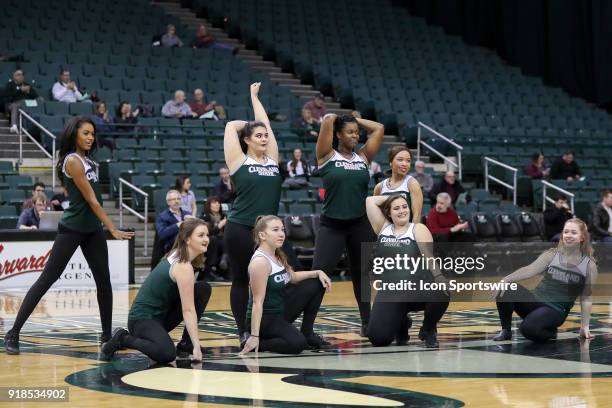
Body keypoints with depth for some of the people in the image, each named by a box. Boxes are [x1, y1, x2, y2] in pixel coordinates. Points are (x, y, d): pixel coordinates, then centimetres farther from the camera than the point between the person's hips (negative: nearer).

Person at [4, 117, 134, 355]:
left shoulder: (87, 161, 11)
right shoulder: (72, 161, -16)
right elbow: (91, 200, -17)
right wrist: (113, 229, -17)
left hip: (92, 229, 8)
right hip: (72, 229, -8)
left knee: (104, 281, 6)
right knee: (47, 279, -7)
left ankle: (108, 335, 15)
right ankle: (13, 333, -4)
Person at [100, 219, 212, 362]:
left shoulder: (176, 256, 6)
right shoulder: (183, 267, -22)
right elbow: (188, 310, -24)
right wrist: (197, 345, -25)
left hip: (159, 313, 9)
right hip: (142, 319, -9)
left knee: (203, 288, 1)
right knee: (167, 354, -36)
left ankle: (186, 344, 6)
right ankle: (122, 339, -8)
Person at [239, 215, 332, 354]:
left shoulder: (278, 256, 5)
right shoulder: (260, 262, -23)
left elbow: (292, 277, 24)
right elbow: (257, 302, -26)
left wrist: (317, 273, 7)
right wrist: (254, 336, -28)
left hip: (281, 310, 10)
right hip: (264, 318, -10)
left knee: (316, 284, 9)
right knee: (297, 344, -32)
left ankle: (307, 333, 15)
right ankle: (257, 343, -9)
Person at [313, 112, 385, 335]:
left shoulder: (363, 157, 7)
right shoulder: (327, 156, -4)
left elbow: (379, 128, 6)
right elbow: (328, 119, -13)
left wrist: (356, 120, 12)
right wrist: (337, 118, 8)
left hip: (360, 225, 4)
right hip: (332, 225, -4)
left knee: (363, 275, 13)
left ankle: (367, 323, 24)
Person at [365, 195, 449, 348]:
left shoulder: (418, 229, 0)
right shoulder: (383, 228, 11)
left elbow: (428, 257, -13)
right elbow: (370, 201, 8)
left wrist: (440, 278, -30)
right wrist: (391, 197, 16)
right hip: (390, 292, 3)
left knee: (442, 294, -37)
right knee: (377, 338, -16)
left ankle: (428, 330, -2)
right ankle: (401, 324, 24)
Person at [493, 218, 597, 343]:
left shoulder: (589, 265, 2)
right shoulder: (551, 255, 6)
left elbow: (586, 297, 6)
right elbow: (530, 270, -7)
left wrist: (584, 325, 1)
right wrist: (505, 280, -23)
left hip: (556, 310, -3)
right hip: (536, 299, 3)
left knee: (528, 329, -33)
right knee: (505, 291, -26)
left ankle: (550, 332, 2)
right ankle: (506, 330, -4)